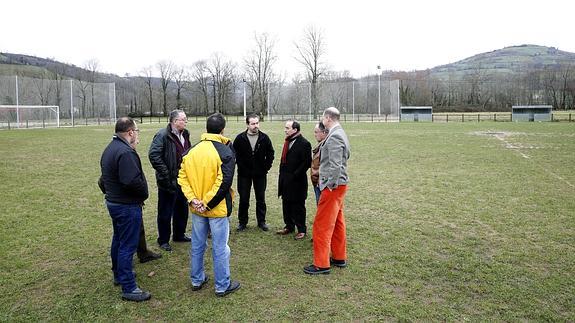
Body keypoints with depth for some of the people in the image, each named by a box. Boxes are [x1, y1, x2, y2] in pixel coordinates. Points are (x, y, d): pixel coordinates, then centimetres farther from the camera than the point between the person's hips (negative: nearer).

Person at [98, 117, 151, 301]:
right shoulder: (125, 152, -24)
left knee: (118, 240, 23)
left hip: (113, 202, 11)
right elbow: (132, 181, -31)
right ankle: (129, 288, 4)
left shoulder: (110, 148, 11)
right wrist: (144, 193, -15)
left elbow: (105, 179, 14)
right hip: (127, 206, -11)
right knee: (128, 245, -4)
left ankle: (119, 275, 40)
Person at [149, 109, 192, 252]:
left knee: (182, 209, 19)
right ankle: (163, 240, 19)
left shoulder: (185, 134, 9)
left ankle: (179, 235, 35)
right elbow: (153, 155, -22)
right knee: (165, 212, 4)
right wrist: (165, 174, -21)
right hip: (169, 181, -8)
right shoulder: (163, 135, -17)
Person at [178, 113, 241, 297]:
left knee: (197, 245, 19)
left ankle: (196, 280, 33)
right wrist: (208, 203, -15)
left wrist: (192, 199, -7)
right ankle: (222, 286, 18)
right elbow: (224, 182, -22)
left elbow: (182, 177, 0)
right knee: (220, 248, 7)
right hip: (217, 208, -5)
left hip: (196, 209, 5)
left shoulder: (193, 150, 2)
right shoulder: (225, 152, -15)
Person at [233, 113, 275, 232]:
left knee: (261, 199, 9)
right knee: (244, 199, 6)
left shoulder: (264, 138, -2)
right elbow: (235, 154, 0)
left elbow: (270, 154, 5)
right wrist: (241, 167, -5)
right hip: (244, 174, -1)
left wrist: (266, 168, -2)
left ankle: (261, 221, 20)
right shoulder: (240, 138, -4)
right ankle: (242, 222, 19)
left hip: (260, 174, 1)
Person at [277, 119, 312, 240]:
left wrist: (295, 175, -17)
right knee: (286, 204, 15)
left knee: (298, 206, 1)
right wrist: (282, 174, 11)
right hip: (285, 180, 8)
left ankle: (301, 230, 12)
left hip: (297, 181, -8)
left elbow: (307, 162, -17)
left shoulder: (304, 144, -13)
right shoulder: (288, 141, 13)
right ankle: (289, 226, 28)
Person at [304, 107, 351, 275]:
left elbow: (335, 165, -25)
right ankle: (339, 257, 29)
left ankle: (322, 264, 5)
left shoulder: (334, 137, -19)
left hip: (332, 187, -11)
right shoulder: (340, 133, 13)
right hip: (339, 185, 11)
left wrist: (329, 185, -19)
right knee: (337, 223, 18)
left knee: (322, 225, -3)